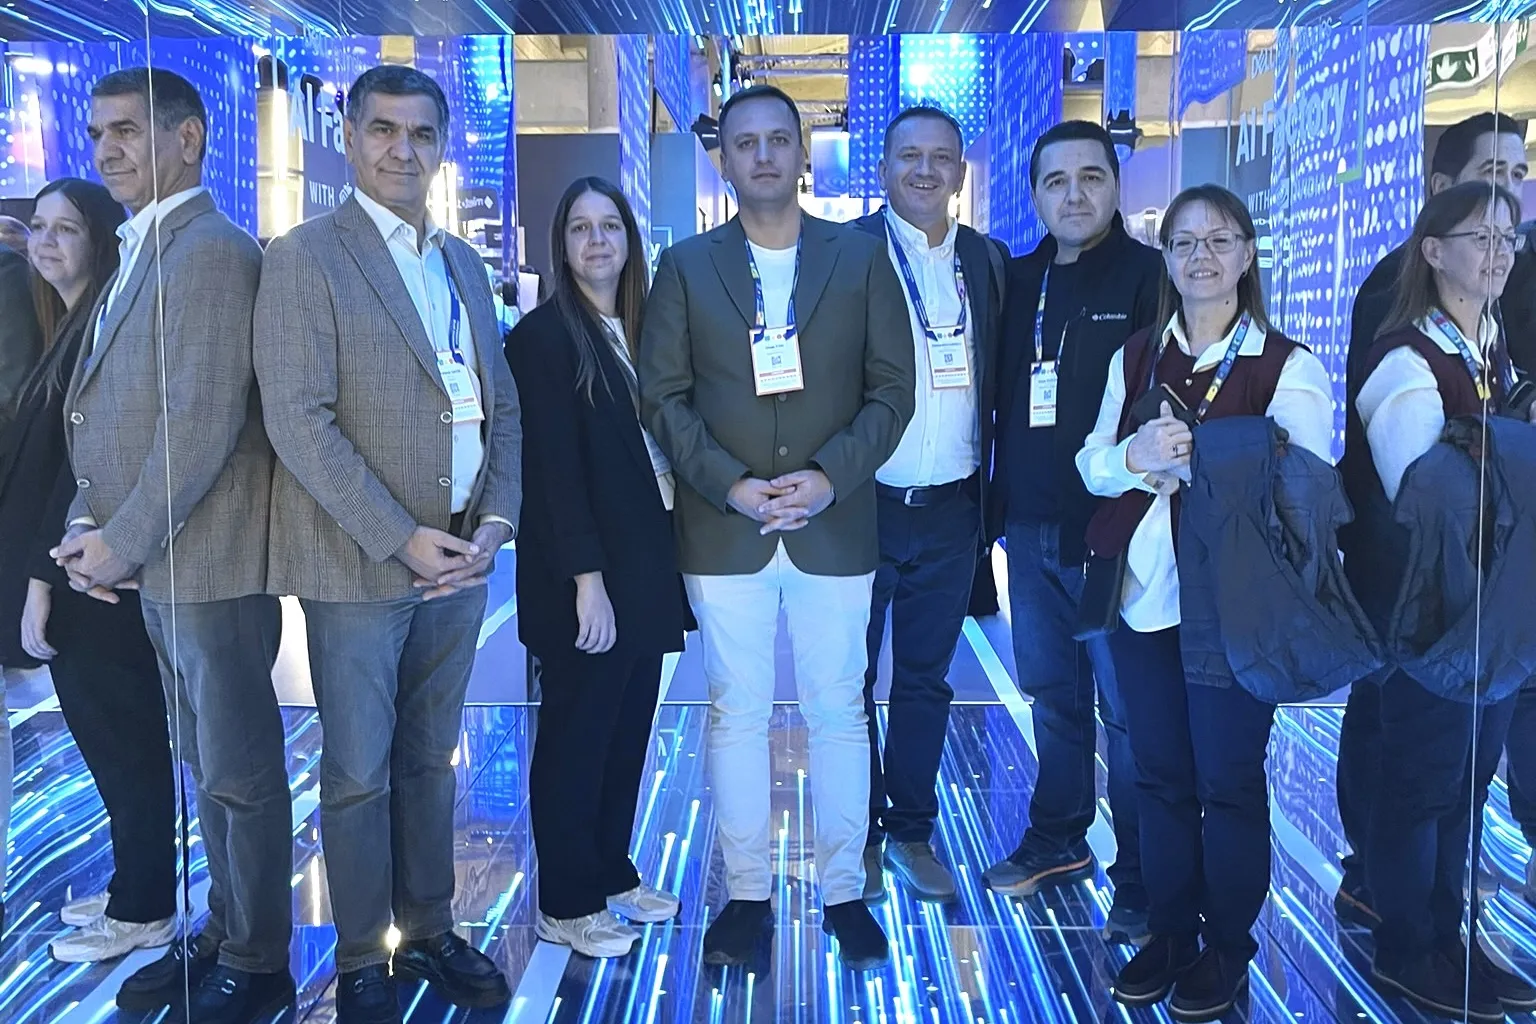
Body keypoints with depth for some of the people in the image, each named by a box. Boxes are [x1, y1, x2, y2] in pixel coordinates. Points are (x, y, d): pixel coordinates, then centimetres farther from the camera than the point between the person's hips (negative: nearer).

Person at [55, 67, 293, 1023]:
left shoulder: (214, 251, -14)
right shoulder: (141, 253, 14)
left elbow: (204, 420, -21)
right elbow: (108, 413, 15)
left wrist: (122, 541, -15)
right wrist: (89, 524, 3)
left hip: (211, 567, -9)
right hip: (156, 566, 9)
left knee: (240, 773, 4)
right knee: (208, 767, 18)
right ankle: (222, 934, 33)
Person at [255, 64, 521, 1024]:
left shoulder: (465, 262, 13)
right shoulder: (307, 256, -6)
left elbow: (501, 405, 12)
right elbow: (300, 423, -14)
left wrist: (494, 521, -3)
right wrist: (403, 540, -16)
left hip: (460, 558, 5)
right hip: (360, 565, -5)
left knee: (431, 760, 16)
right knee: (359, 773, 6)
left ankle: (431, 932, 30)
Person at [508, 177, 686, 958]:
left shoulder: (638, 329, 12)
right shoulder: (543, 335, -8)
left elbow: (654, 442, 10)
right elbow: (555, 468, -14)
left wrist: (654, 568, 4)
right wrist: (587, 578, -19)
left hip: (642, 564, 7)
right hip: (585, 576, -7)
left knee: (629, 728, 13)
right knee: (576, 734, 3)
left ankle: (612, 873, 29)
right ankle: (565, 903, 17)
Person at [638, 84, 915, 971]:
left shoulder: (862, 259, 5)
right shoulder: (687, 266, 6)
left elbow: (892, 389, 1)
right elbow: (664, 397, 1)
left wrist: (830, 476, -13)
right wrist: (729, 486, -13)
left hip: (834, 526, 0)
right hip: (723, 530, 0)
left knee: (840, 713, 8)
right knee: (738, 715, 7)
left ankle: (845, 891, 23)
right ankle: (747, 894, 21)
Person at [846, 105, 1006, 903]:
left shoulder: (987, 261, 8)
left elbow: (991, 383, 8)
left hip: (949, 510, 4)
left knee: (925, 680, 13)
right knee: (851, 681, 9)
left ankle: (912, 832, 27)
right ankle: (860, 837, 24)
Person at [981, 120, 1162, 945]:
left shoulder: (1150, 277, -5)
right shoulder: (1016, 281, 11)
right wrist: (997, 508, 7)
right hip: (1031, 528, 5)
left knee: (1126, 708, 2)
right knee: (1052, 693, 17)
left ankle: (1142, 883, 15)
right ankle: (1057, 842, 33)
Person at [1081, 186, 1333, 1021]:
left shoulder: (1288, 364, -2)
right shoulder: (1134, 357, 11)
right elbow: (1094, 465, 7)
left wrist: (1197, 460, -22)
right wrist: (1135, 457, -15)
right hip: (1145, 594, 4)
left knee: (1228, 778, 4)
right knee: (1159, 772, 12)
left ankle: (1227, 950, 21)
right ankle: (1168, 933, 27)